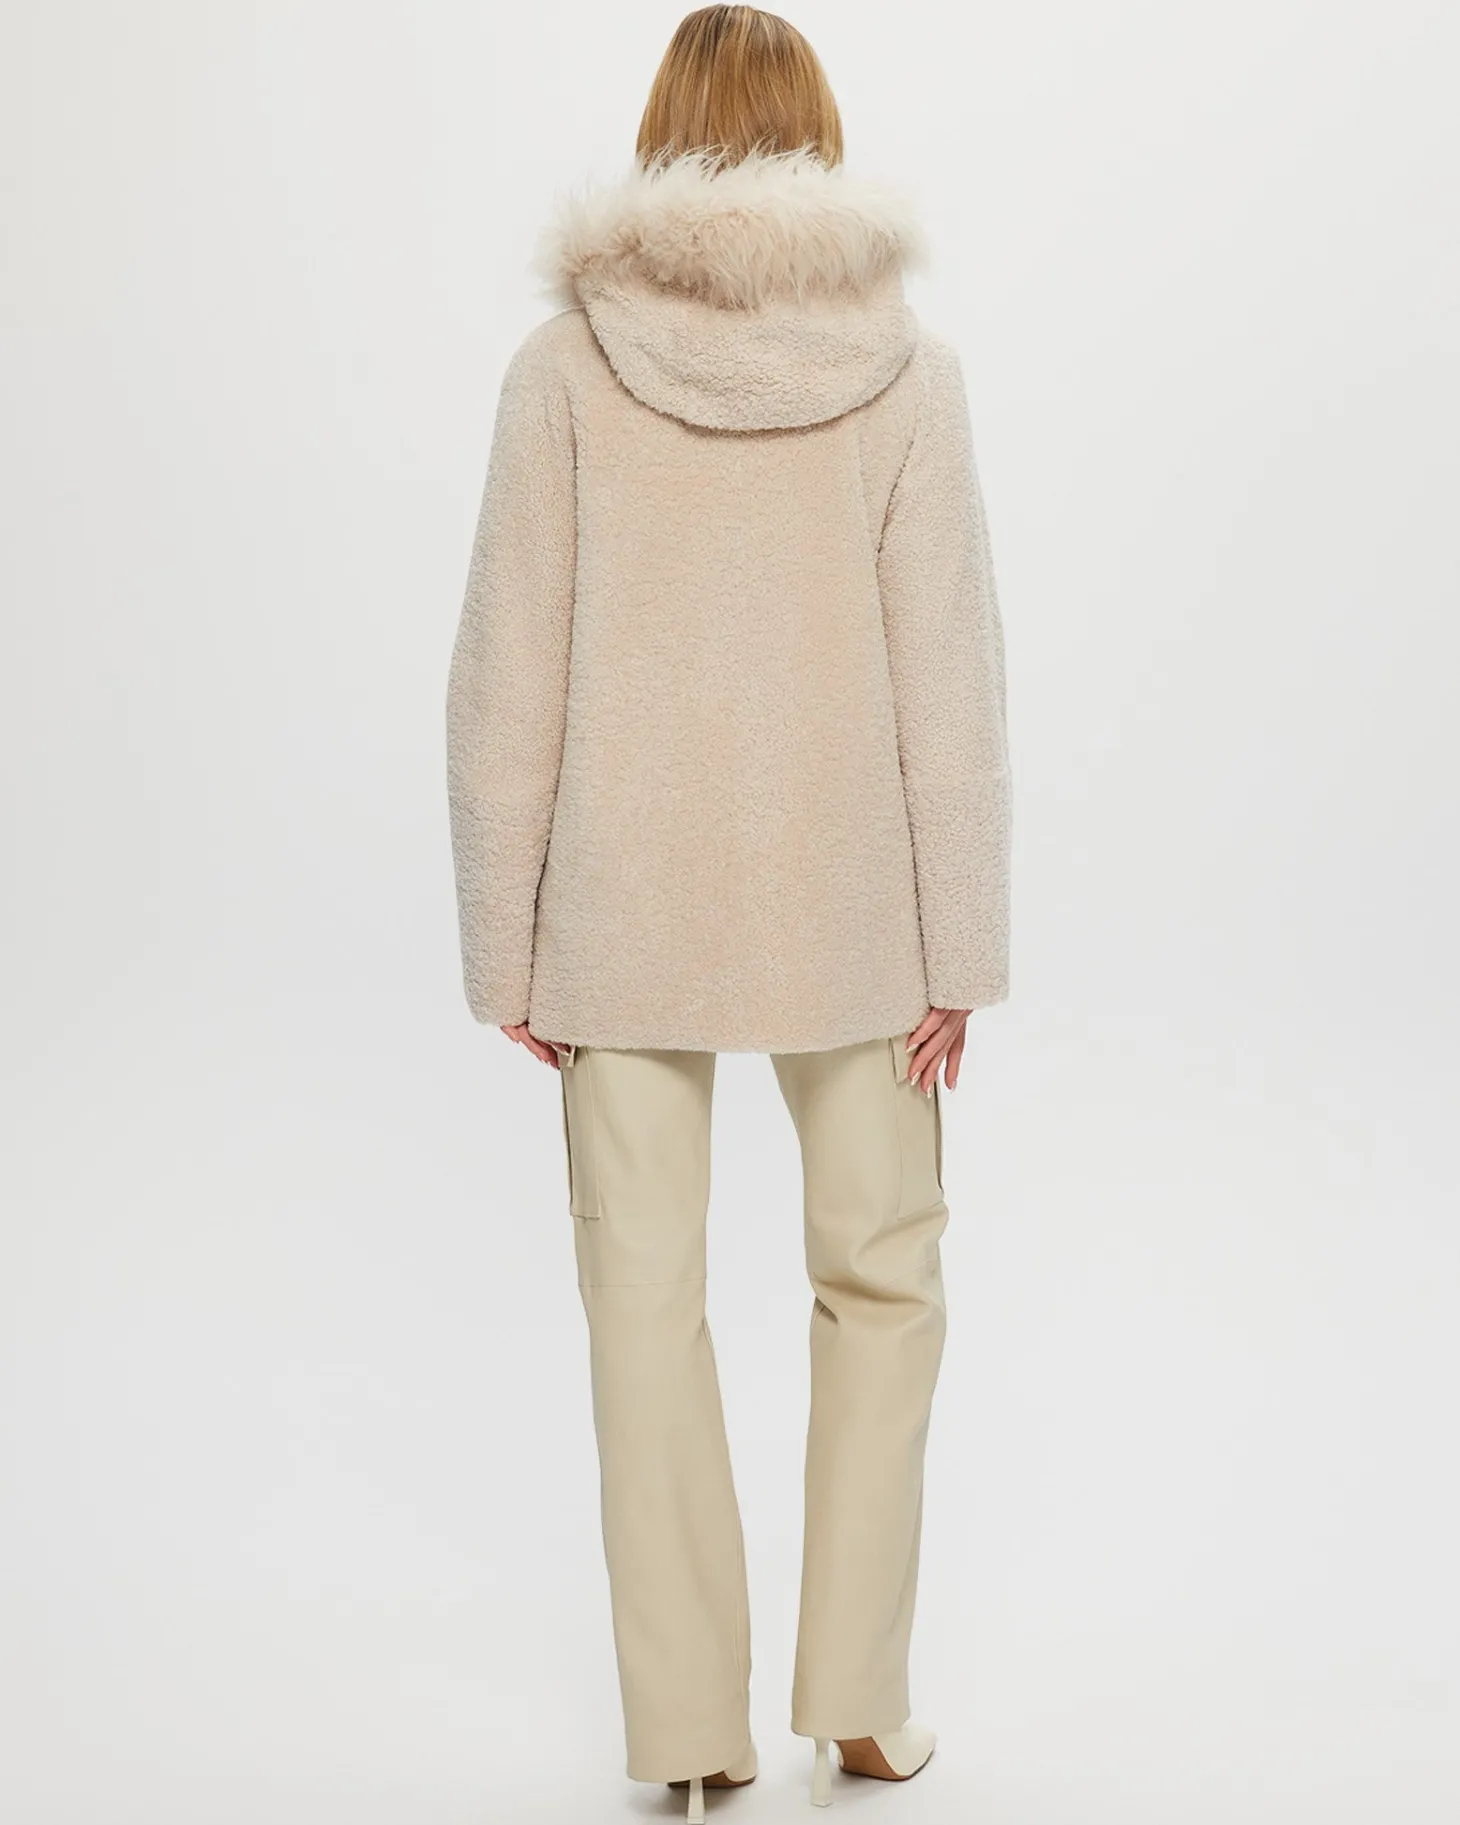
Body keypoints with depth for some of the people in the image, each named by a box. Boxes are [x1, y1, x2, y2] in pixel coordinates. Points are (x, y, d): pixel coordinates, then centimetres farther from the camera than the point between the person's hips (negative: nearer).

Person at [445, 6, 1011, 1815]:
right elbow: (950, 677, -6)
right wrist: (957, 947, 0)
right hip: (843, 896, 1)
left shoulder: (565, 364, -5)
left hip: (628, 894, 0)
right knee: (879, 1277, 17)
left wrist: (511, 945, 3)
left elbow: (505, 678, -5)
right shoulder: (902, 365, -4)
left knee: (647, 1293, 10)